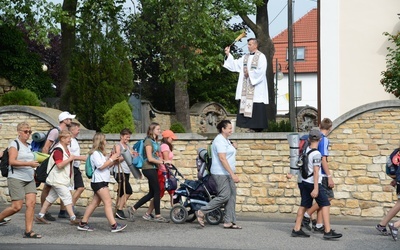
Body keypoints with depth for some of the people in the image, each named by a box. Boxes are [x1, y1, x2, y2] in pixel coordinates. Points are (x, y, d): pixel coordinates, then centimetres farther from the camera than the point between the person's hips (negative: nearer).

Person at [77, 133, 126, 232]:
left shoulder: (100, 153, 21)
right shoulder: (95, 153, -10)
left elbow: (107, 166, 23)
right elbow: (101, 166, -18)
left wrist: (113, 160, 8)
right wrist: (111, 159, -12)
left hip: (101, 182, 10)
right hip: (98, 182, -10)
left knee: (95, 203, 9)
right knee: (108, 202, -14)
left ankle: (83, 223, 12)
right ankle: (114, 225, -18)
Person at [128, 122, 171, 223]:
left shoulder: (155, 142, 16)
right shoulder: (148, 141, -10)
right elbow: (150, 158, -17)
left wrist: (165, 162, 1)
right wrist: (163, 162, -16)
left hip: (154, 168, 9)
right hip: (149, 168, -9)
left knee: (152, 193, 10)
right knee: (157, 191, -5)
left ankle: (133, 208, 18)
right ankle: (157, 215, 2)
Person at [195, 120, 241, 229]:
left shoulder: (226, 140, 18)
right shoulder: (220, 140, -14)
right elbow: (222, 159, -22)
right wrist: (233, 174, -24)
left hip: (227, 173, 10)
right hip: (221, 173, -10)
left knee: (232, 196, 5)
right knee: (224, 196, -12)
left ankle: (229, 222, 8)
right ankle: (201, 212, -3)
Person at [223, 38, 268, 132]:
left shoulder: (261, 57, -5)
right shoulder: (245, 57, 16)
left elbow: (261, 71, -15)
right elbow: (235, 65, 13)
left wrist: (249, 73, -7)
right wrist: (228, 55, 4)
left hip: (256, 89, -7)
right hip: (246, 89, 7)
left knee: (256, 109, -8)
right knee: (247, 106, 3)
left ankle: (256, 128, -5)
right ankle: (250, 127, 6)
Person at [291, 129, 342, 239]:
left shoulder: (306, 150, 4)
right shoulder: (316, 154, -17)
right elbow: (315, 172, -20)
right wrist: (316, 189, -21)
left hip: (304, 182, 8)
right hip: (313, 183, -7)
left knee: (304, 205, 12)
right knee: (325, 205, -1)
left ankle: (296, 230, 13)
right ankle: (328, 231, -5)